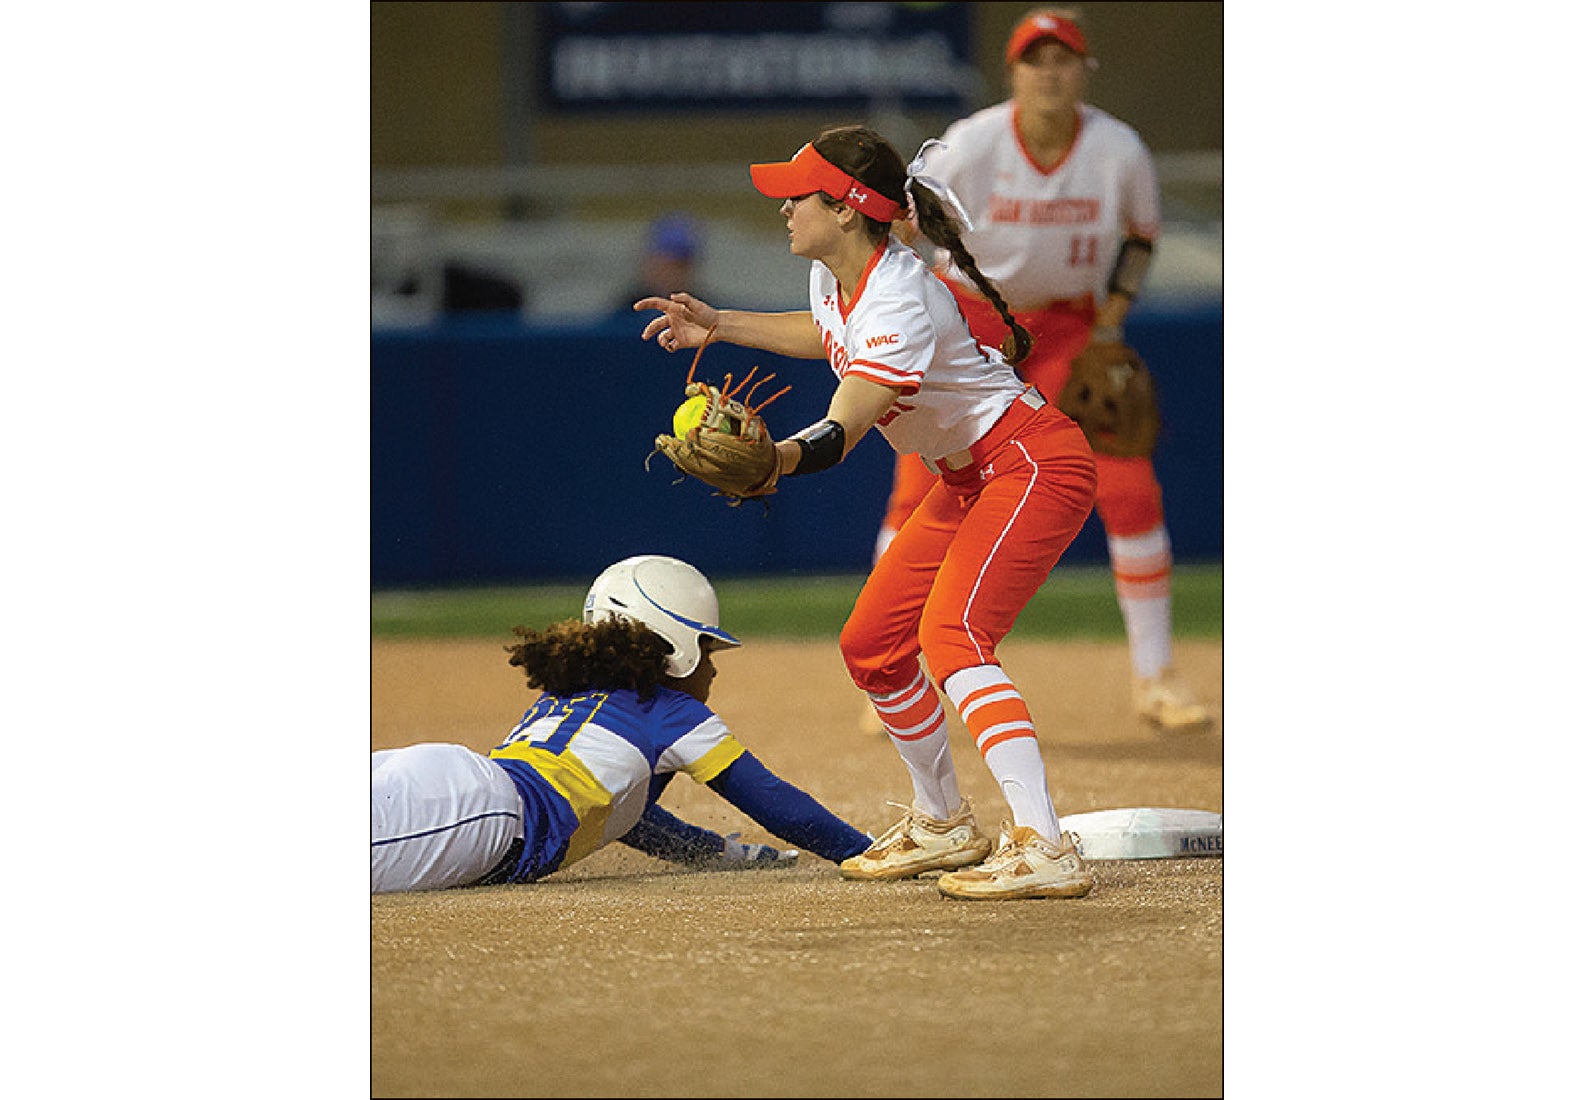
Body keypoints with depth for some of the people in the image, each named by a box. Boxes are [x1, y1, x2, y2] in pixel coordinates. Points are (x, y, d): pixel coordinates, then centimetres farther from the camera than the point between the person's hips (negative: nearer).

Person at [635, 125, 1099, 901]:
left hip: (1033, 464, -10)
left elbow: (840, 435, -39)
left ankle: (1042, 848, -38)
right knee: (871, 647, 12)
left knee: (950, 636, -28)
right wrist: (721, 326, 21)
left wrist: (772, 459, -58)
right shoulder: (833, 275, 0)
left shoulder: (899, 302, -29)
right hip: (968, 480, 10)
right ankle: (942, 825, 32)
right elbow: (831, 335, 25)